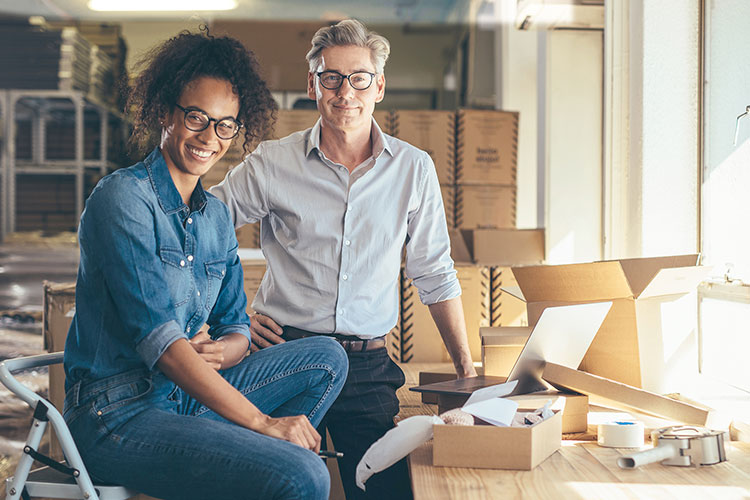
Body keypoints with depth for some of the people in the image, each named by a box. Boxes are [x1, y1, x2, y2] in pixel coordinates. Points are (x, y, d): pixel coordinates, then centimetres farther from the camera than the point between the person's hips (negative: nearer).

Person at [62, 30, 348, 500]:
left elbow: (235, 326, 14)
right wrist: (260, 421, -23)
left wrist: (219, 351, -12)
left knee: (327, 358, 3)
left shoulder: (216, 216, 12)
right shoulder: (123, 197, -13)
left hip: (187, 394, 9)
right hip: (119, 412, -9)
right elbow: (155, 334, -22)